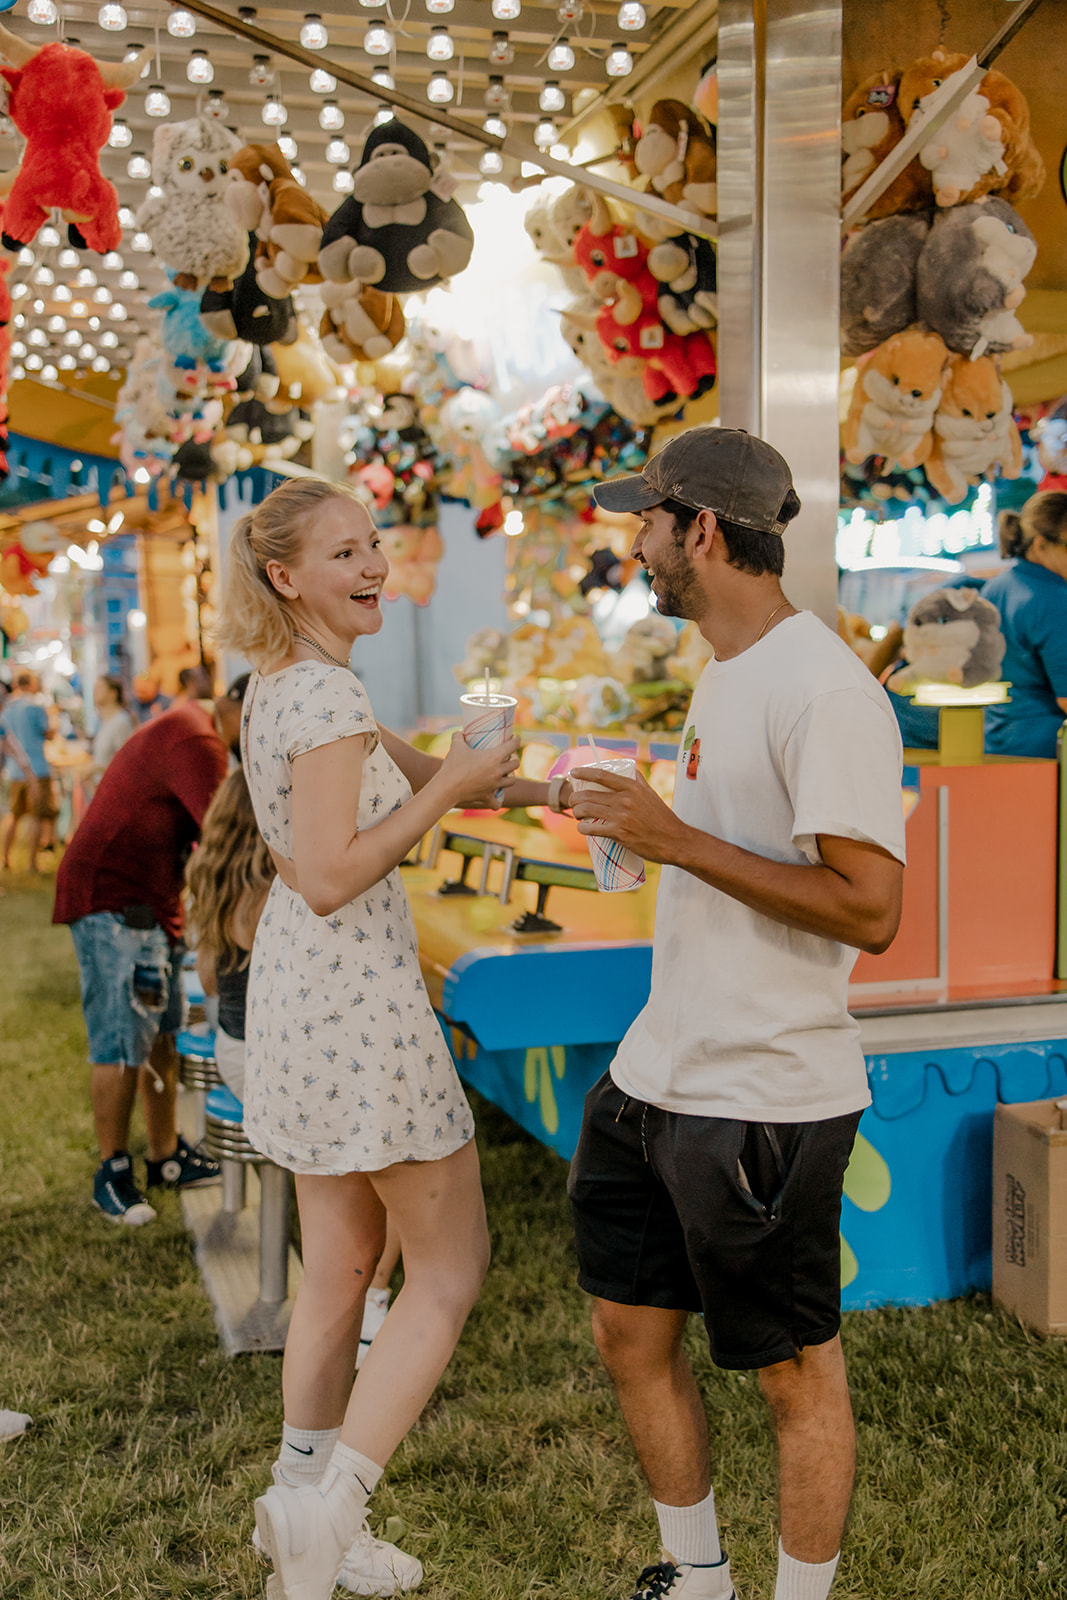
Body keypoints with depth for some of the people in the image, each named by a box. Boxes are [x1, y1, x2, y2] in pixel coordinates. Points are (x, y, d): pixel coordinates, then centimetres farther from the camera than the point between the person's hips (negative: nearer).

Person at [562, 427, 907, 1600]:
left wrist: (679, 840, -22)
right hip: (654, 1080, 10)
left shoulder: (823, 688, -19)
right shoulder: (724, 674, 11)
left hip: (765, 1103, -10)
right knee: (630, 1335, 18)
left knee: (795, 1372, 9)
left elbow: (869, 908, -25)